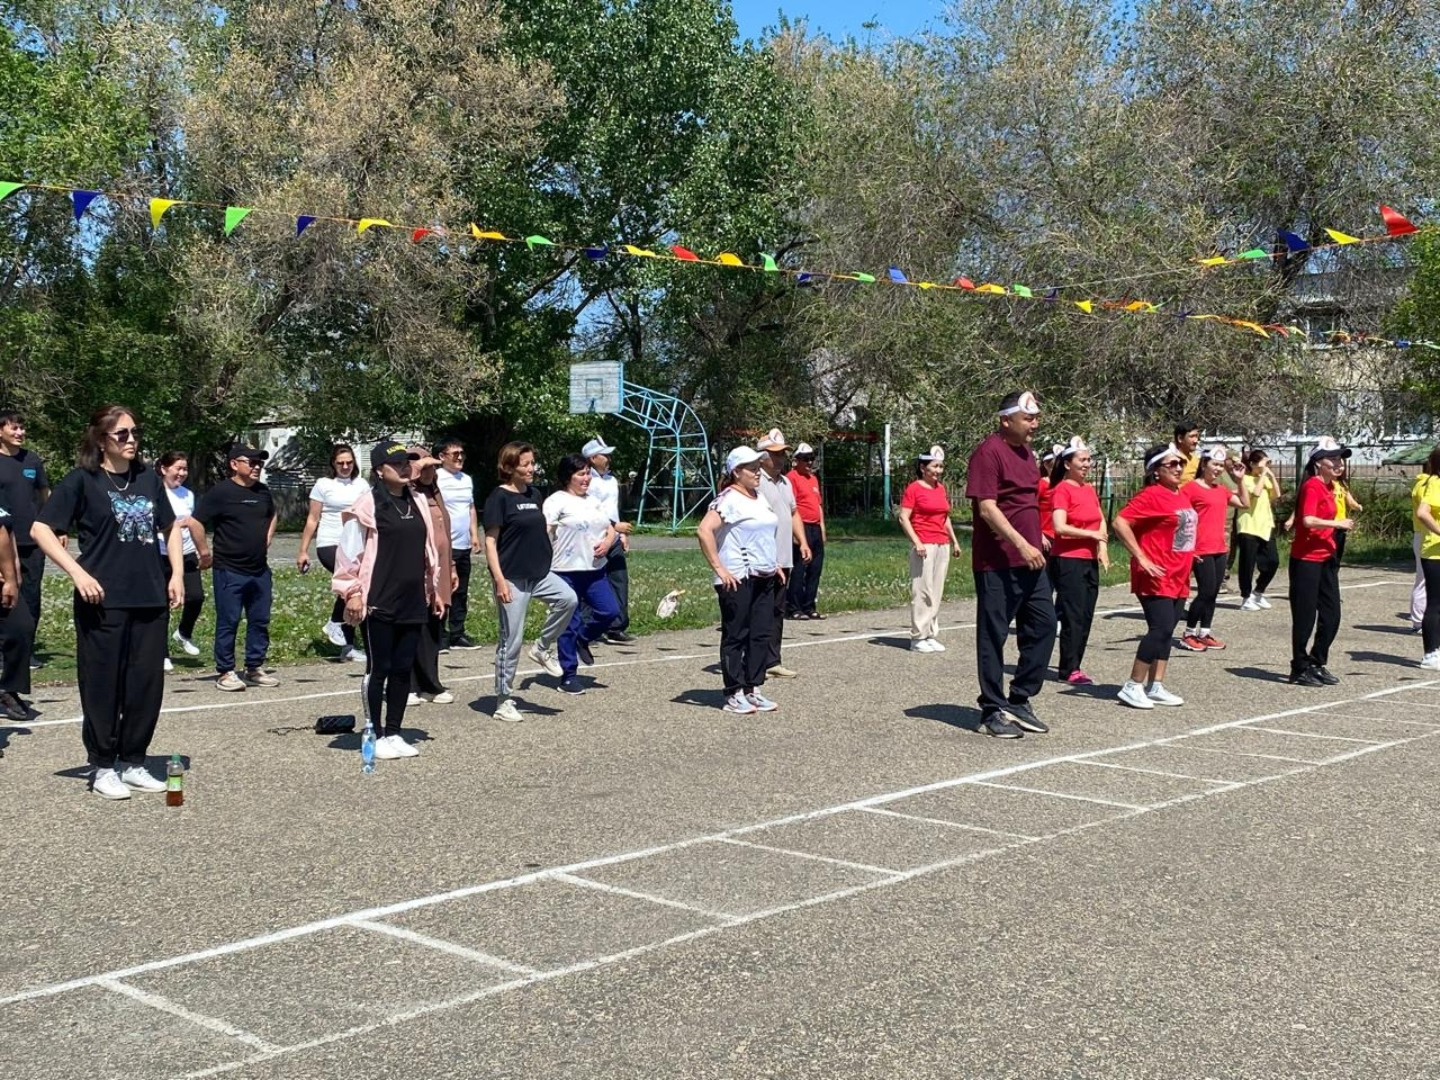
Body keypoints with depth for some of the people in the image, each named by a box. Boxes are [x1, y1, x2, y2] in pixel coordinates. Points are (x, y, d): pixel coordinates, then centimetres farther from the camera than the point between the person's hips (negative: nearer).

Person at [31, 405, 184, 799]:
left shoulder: (148, 479, 11)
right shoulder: (82, 480, -3)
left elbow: (171, 527, 22)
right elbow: (41, 529, -6)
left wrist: (177, 575, 10)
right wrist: (77, 573, -14)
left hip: (150, 599, 5)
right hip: (104, 601, -5)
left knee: (147, 684, 8)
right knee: (102, 685, 3)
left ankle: (133, 762, 21)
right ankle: (102, 767, 15)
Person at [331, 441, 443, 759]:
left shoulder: (418, 502, 12)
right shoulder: (367, 505, -9)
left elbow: (428, 548, 18)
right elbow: (349, 551, -9)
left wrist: (434, 590, 19)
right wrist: (352, 593, -12)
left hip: (412, 602, 6)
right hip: (378, 603, -6)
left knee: (403, 669, 10)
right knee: (378, 669, 2)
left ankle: (394, 733, 19)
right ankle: (376, 736, 11)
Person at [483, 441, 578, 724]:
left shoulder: (534, 494, 10)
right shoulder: (499, 497, -10)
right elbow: (490, 542, -12)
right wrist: (499, 580, -20)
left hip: (539, 573, 6)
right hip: (513, 577, -6)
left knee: (568, 598, -20)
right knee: (511, 640, -2)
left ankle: (543, 649, 4)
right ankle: (503, 701, 10)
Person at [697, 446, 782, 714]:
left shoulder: (759, 499, 15)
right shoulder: (729, 499, -12)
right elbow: (704, 531, -23)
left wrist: (774, 564, 19)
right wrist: (719, 569, -23)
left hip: (763, 579, 8)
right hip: (738, 580, -8)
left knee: (762, 634, 8)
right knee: (736, 636, -1)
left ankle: (753, 689, 17)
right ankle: (734, 695, 6)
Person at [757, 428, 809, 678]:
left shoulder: (785, 482, 18)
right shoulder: (756, 483, -12)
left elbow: (794, 513, 26)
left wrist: (802, 542, 15)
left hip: (783, 560, 9)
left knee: (777, 611, 13)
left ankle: (772, 661, 21)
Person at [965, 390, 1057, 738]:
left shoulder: (1027, 454, 16)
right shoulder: (989, 452, -12)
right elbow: (987, 508, -19)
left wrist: (1037, 536, 14)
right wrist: (1021, 544, -25)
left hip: (1030, 561, 9)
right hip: (997, 563, -9)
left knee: (1043, 625, 8)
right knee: (993, 634, 0)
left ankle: (1019, 701, 19)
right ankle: (993, 711, 8)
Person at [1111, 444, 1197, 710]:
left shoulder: (1182, 497, 13)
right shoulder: (1151, 496, -13)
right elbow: (1120, 523, -21)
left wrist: (1187, 556, 18)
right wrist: (1141, 558, -21)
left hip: (1178, 578, 9)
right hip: (1156, 578, -9)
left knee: (1166, 630, 10)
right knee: (1161, 628, -14)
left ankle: (1155, 687, 16)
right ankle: (1133, 687, -6)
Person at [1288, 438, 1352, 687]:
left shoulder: (1329, 487, 12)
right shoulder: (1311, 486, -14)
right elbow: (1308, 520, -26)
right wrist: (1338, 523, -20)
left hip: (1326, 558, 9)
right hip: (1306, 560, -9)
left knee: (1331, 615, 11)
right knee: (1305, 616, -1)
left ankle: (1317, 664, 23)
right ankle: (1300, 669, 9)